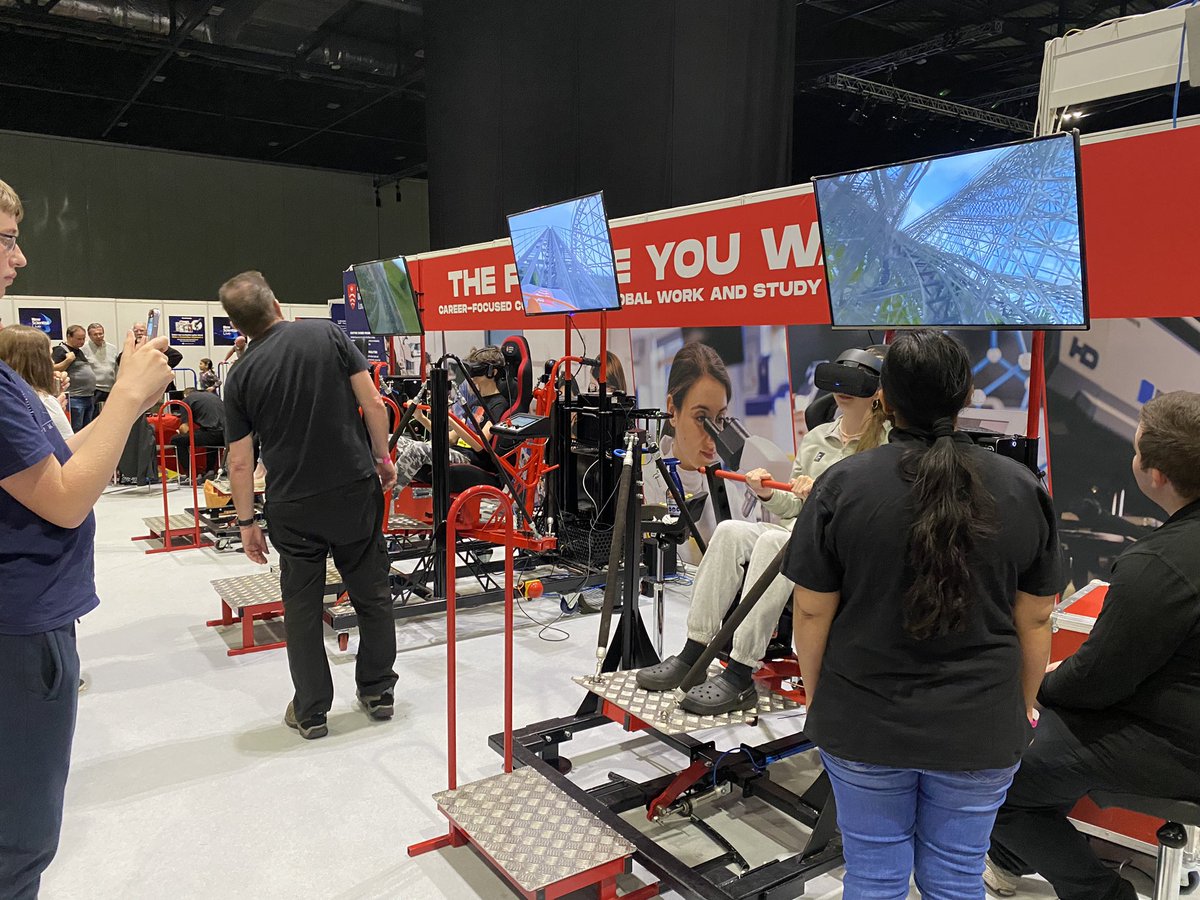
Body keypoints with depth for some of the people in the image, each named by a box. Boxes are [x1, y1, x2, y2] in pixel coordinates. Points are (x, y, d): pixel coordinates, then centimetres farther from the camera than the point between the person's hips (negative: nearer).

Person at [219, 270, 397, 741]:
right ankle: (377, 690, 26)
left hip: (295, 505, 0)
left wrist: (246, 521, 8)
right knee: (372, 592, 15)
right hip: (356, 489, 1)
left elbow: (240, 460, -1)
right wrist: (382, 458, 6)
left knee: (302, 605, 12)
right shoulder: (328, 334, -3)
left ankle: (311, 711, 20)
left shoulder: (241, 375, -2)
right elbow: (373, 404, -7)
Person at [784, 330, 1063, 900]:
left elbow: (812, 614, -8)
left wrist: (818, 701, 7)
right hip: (979, 729, 2)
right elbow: (1034, 621, 1)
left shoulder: (841, 485, -12)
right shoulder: (1023, 490, -6)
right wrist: (1023, 706, 15)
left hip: (863, 724, -1)